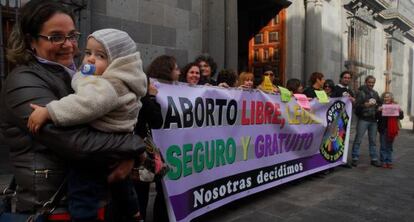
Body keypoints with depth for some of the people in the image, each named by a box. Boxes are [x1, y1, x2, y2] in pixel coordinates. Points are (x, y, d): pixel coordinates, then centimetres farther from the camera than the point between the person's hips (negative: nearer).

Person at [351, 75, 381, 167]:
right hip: (363, 119, -5)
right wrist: (365, 105, -24)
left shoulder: (375, 93, 16)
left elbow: (379, 104, 24)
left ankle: (374, 159, 16)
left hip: (373, 120, 5)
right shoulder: (361, 92, -2)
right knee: (358, 139, -4)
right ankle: (355, 159, 4)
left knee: (373, 140, 9)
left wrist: (377, 105, 3)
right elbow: (356, 105, -10)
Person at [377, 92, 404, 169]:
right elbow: (377, 117, -8)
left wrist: (400, 111, -12)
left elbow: (401, 117, 6)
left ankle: (389, 162, 18)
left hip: (392, 129, 3)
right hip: (383, 129, -2)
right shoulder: (381, 106, -2)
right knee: (383, 146, 4)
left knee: (389, 146, 11)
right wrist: (379, 111, -25)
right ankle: (383, 161, 12)